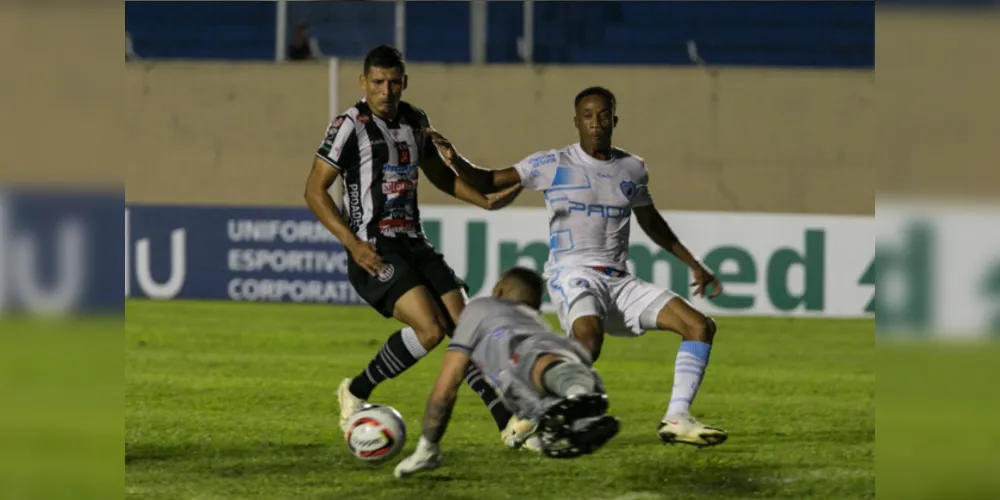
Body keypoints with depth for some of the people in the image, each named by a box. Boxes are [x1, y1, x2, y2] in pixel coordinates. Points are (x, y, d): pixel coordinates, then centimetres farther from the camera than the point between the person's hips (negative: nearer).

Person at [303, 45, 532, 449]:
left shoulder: (414, 121, 12)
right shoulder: (351, 125, -8)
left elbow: (438, 173, 30)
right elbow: (315, 191, -9)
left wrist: (485, 201, 18)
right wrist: (353, 243, -18)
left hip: (414, 245, 7)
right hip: (374, 253, -7)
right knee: (430, 328, -23)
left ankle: (508, 423, 0)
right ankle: (356, 393, -4)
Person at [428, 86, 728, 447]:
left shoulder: (633, 169, 13)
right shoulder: (553, 165, 0)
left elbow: (651, 223, 29)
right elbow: (487, 182, -2)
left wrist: (694, 265, 29)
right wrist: (454, 160, -21)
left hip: (620, 281, 6)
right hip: (574, 276, -6)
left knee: (700, 326, -8)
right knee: (589, 337, -39)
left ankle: (676, 419, -6)